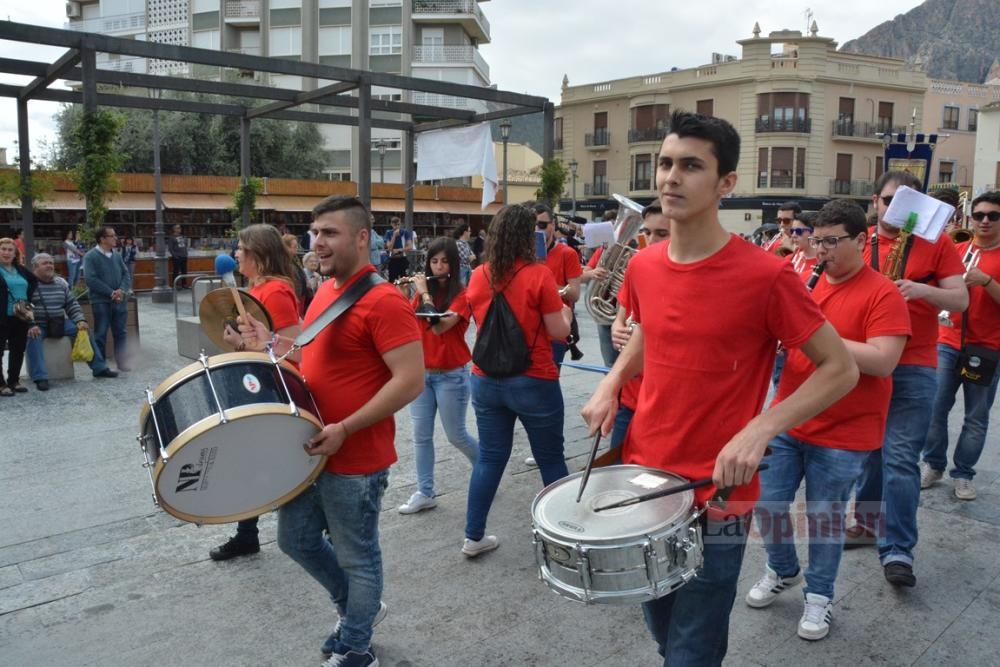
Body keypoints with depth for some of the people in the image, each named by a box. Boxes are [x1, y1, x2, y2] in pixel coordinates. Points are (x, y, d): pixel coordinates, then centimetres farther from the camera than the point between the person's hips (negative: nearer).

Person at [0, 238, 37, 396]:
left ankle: (14, 381, 23)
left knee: (18, 350, 12)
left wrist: (28, 297, 10)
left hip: (21, 316, 6)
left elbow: (34, 280, 25)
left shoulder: (20, 269, 12)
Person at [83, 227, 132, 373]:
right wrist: (111, 293, -17)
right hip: (101, 301, -5)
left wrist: (122, 290, -11)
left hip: (120, 300, 5)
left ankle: (122, 362, 19)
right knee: (100, 334, 2)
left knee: (120, 332, 10)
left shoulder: (117, 255, 9)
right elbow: (91, 280, -16)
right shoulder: (90, 256, -8)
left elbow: (126, 274, 8)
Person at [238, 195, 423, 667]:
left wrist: (345, 429, -27)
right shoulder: (326, 291, 8)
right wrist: (270, 348, 4)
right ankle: (356, 606, 43)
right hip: (310, 449, 9)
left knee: (356, 557, 10)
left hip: (356, 461, -9)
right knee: (295, 540, 22)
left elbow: (411, 380, -25)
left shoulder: (383, 302, -21)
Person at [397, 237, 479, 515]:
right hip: (422, 373, 5)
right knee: (421, 435, 6)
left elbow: (439, 326, -25)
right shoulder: (423, 290, 7)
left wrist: (424, 293, -20)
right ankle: (424, 493, 16)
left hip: (451, 375, -5)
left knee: (456, 435, 5)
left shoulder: (462, 294, -11)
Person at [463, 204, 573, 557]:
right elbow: (559, 332, -9)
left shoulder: (477, 276, 2)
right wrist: (566, 313, 10)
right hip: (533, 382, -4)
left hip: (486, 381, 5)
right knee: (551, 459, 10)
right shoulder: (538, 275, -14)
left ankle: (474, 536, 22)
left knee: (489, 457, 14)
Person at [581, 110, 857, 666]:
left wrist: (761, 429, -25)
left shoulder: (765, 276, -19)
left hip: (715, 496, -5)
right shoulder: (643, 266, -1)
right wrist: (612, 382, 1)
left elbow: (841, 369, -12)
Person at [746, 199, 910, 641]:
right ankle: (783, 571, 35)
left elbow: (883, 361, -21)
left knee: (825, 516, 7)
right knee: (767, 502, 10)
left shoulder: (883, 294, -11)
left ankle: (819, 596, 28)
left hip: (843, 435, -5)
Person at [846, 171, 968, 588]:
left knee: (900, 459, -6)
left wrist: (922, 290, -21)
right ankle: (869, 521, 30)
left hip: (913, 368, -3)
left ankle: (898, 551, -1)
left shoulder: (936, 245, 1)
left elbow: (961, 301, -3)